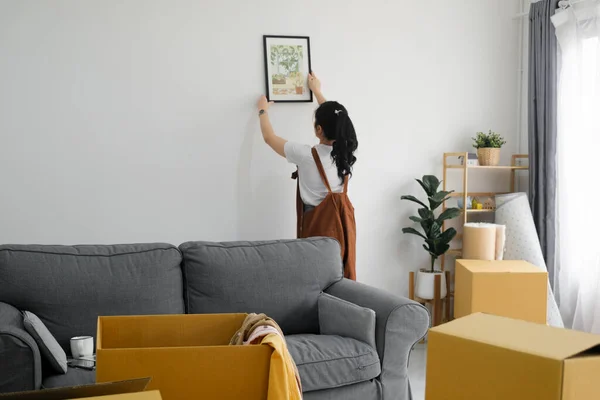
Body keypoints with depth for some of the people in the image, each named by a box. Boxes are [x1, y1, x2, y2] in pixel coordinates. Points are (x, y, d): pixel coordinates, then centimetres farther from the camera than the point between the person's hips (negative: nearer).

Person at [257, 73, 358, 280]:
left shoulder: (307, 155, -19)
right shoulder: (345, 151, -5)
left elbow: (269, 137, -4)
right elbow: (333, 120, 16)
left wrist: (263, 110, 15)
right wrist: (317, 91, 29)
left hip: (320, 222, -5)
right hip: (342, 219, 5)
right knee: (343, 273, 12)